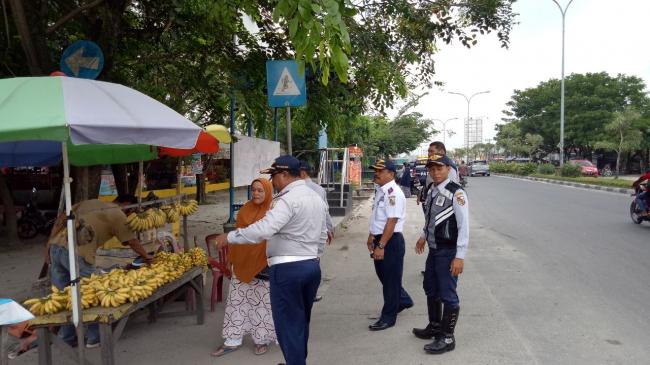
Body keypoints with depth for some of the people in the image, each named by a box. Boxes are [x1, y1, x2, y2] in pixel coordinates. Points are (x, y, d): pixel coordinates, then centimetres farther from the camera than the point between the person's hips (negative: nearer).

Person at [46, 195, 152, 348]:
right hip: (76, 254, -7)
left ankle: (67, 337, 30)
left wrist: (49, 247, 17)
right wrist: (148, 258, 26)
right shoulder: (118, 214, 7)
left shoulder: (90, 202, 25)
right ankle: (94, 338, 20)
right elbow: (132, 242, 11)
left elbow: (60, 219, 18)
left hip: (56, 246, 7)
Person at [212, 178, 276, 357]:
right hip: (242, 263, 5)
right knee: (237, 301, 9)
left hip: (262, 265, -5)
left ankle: (262, 339, 23)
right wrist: (231, 259, 12)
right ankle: (232, 341, 20)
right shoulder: (245, 210, 5)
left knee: (261, 303, 7)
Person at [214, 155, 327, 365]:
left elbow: (263, 229, -28)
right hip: (312, 265, 9)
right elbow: (322, 236, 18)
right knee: (301, 321, 20)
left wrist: (229, 237, -21)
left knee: (288, 324, 2)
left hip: (287, 268, -9)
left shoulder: (288, 200, -17)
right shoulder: (317, 198, 12)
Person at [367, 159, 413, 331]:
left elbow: (391, 221, -25)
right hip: (380, 239, 10)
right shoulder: (380, 190, 9)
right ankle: (403, 300, 42)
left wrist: (381, 246, -26)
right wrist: (371, 236, 21)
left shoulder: (393, 193, -20)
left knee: (391, 278, 4)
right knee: (383, 274, 21)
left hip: (391, 241, -10)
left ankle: (388, 317, 16)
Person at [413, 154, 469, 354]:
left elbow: (464, 226, -20)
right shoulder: (431, 191, 6)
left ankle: (447, 338, 16)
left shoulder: (456, 193, -19)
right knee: (431, 289, 22)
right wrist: (423, 237, 27)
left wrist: (459, 257, -22)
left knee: (448, 295, 1)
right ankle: (434, 326, 41)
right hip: (433, 249, 9)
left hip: (448, 252, -9)